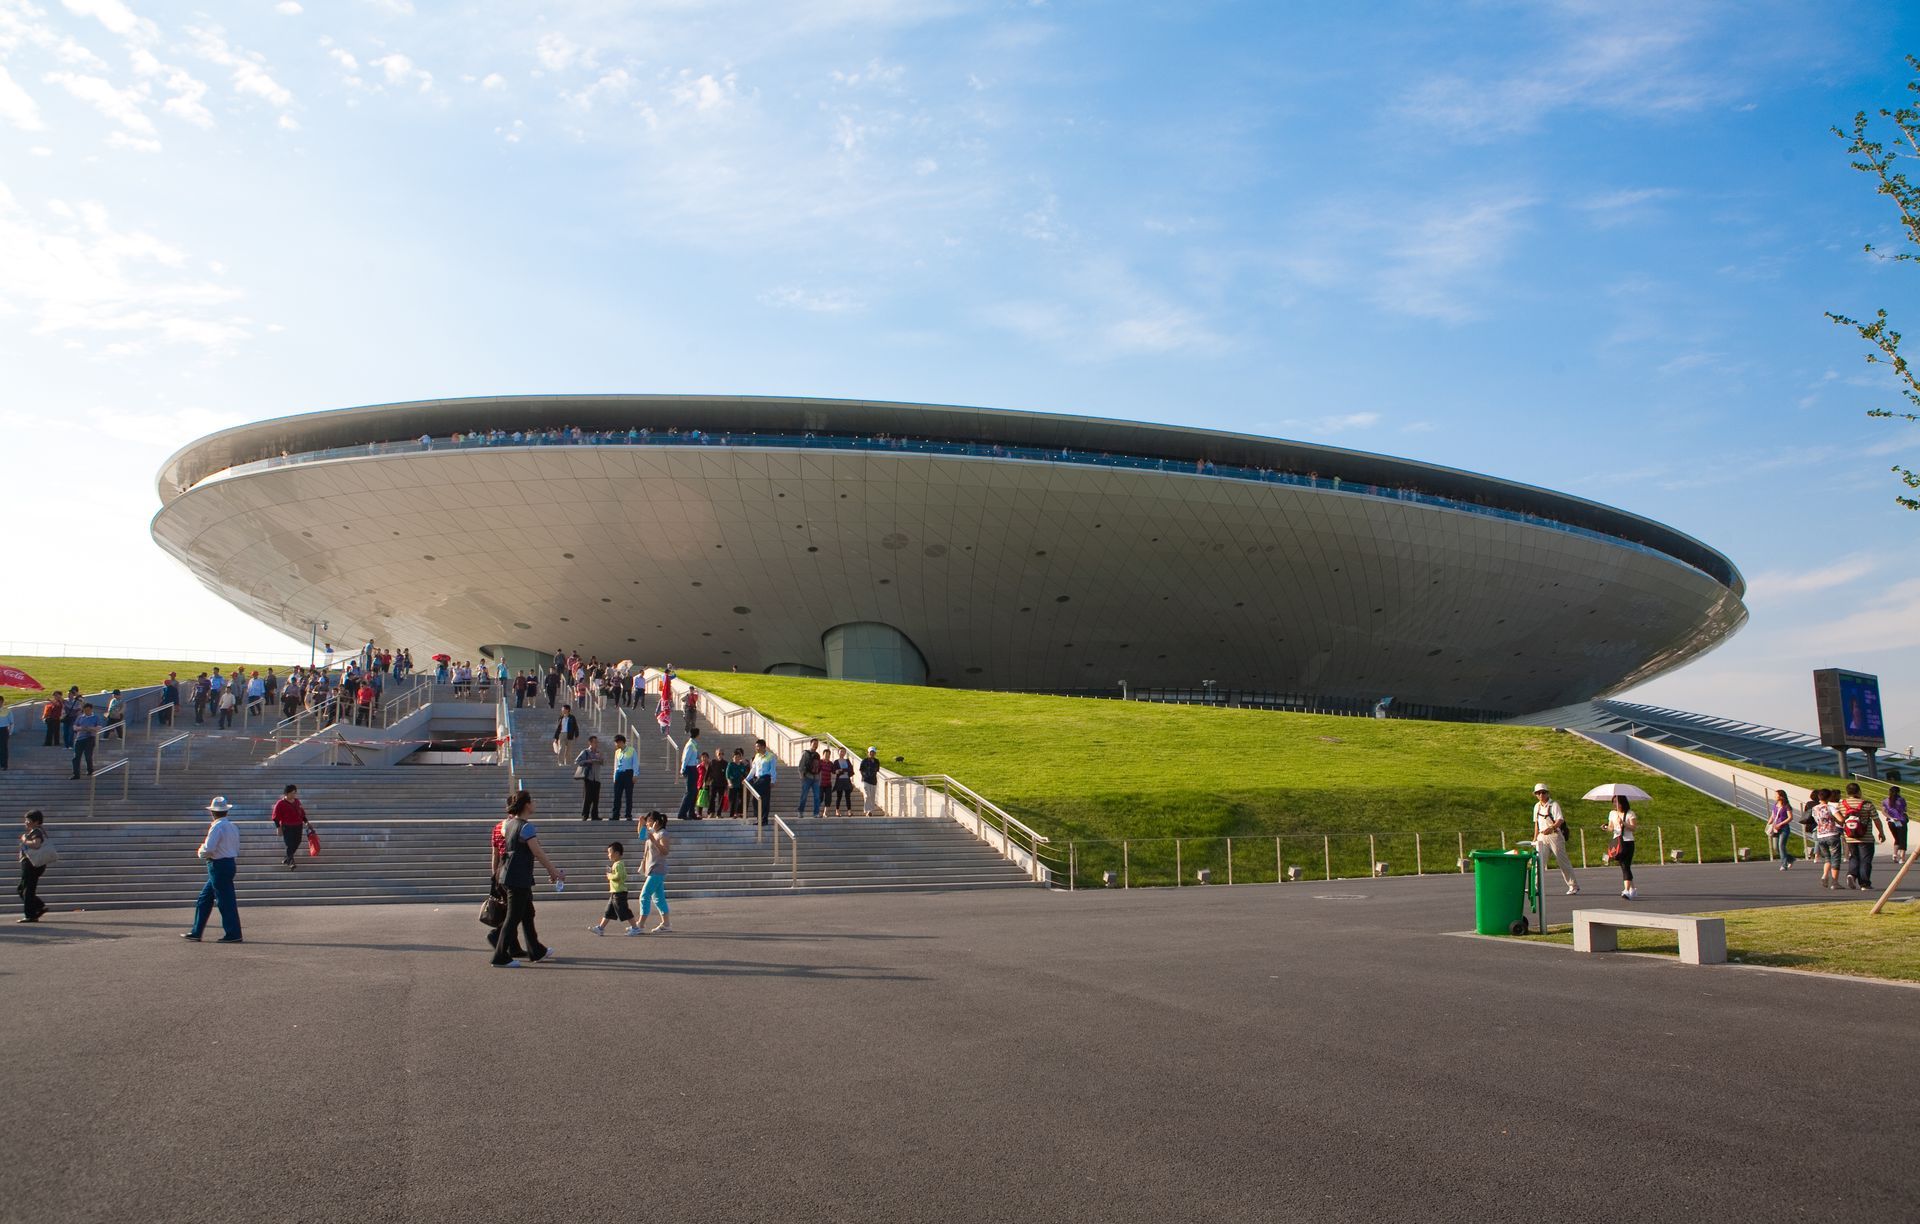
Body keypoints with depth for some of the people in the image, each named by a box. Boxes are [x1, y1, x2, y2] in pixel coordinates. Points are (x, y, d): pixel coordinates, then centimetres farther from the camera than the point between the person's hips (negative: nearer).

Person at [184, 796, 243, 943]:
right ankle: (196, 932, 21)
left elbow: (208, 849, -24)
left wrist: (201, 851, -1)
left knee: (226, 901, -5)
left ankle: (233, 934, -1)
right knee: (204, 899, 16)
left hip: (218, 866, -9)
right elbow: (237, 849, 16)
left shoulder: (217, 827, -16)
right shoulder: (233, 826, 11)